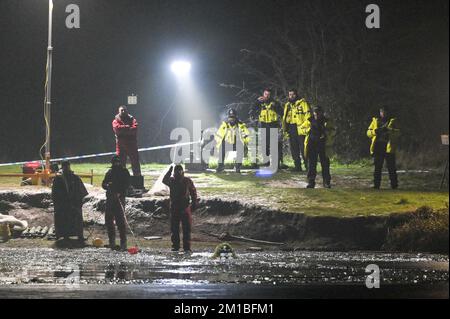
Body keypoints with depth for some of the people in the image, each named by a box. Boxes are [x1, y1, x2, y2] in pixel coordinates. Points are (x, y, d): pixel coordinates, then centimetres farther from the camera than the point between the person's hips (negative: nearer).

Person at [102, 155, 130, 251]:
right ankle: (112, 242, 17)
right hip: (110, 198, 6)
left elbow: (126, 185, -7)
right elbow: (103, 184, 16)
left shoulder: (124, 172, 3)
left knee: (120, 220, -12)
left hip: (119, 198, -6)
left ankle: (123, 242, -12)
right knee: (108, 220, 7)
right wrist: (107, 185, -7)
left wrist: (119, 193, -21)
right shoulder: (110, 172, 18)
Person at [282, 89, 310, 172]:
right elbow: (285, 118, 25)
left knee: (303, 149, -9)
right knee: (294, 149, 7)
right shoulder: (287, 105, 20)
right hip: (291, 130, 7)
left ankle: (308, 166, -7)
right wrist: (285, 129, 17)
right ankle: (297, 166, 12)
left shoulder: (302, 103, 0)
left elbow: (307, 115, -6)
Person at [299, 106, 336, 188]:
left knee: (325, 164, 1)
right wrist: (308, 130, -14)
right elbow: (300, 130, 3)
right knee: (311, 165, 1)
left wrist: (325, 131, -25)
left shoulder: (327, 122, 4)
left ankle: (327, 182, 9)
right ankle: (311, 182, 6)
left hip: (323, 146, -1)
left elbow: (333, 132, -7)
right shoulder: (309, 121, 7)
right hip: (312, 145, 1)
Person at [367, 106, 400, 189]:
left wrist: (388, 130, -21)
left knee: (391, 167, -4)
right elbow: (368, 133, 11)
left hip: (388, 147, -2)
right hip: (378, 146, 2)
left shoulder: (392, 121, 8)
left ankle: (394, 184, -1)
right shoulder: (375, 121, 15)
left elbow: (397, 132, -5)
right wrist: (375, 131, -11)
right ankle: (376, 184, 5)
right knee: (377, 167, 2)